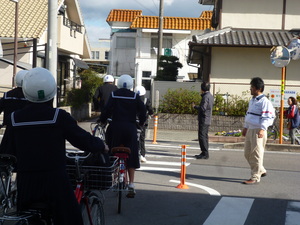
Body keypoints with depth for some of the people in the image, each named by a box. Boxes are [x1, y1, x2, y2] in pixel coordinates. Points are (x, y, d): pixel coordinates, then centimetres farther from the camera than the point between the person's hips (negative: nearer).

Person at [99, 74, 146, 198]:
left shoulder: (114, 95, 2)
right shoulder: (135, 96, 1)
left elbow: (107, 109, -4)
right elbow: (143, 110, 1)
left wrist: (102, 120, 12)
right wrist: (141, 122, 18)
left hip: (116, 126, 0)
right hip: (130, 128, 0)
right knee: (131, 156, 3)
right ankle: (131, 185, -2)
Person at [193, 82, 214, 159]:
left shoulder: (205, 97, -16)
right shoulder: (210, 96, 14)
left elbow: (203, 108, -24)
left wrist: (195, 106, -9)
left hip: (203, 120, -10)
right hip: (207, 120, 10)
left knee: (202, 136, -8)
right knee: (204, 136, 15)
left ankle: (205, 153, -8)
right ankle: (205, 153, 20)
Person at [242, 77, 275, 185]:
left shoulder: (265, 102, -13)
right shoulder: (252, 101, 17)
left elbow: (269, 117, -17)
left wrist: (262, 129, -27)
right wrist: (246, 127, 25)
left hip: (258, 131, -10)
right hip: (250, 130, 10)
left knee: (256, 154, -4)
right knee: (247, 153, 13)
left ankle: (255, 177, 3)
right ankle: (261, 171, 28)